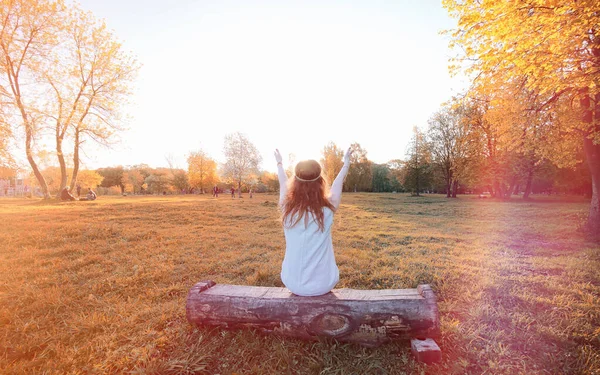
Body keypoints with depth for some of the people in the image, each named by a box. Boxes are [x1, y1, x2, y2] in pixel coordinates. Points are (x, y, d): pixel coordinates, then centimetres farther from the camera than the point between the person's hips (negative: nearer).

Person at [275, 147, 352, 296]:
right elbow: (338, 184, 4)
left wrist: (279, 163, 27)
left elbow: (284, 183, 7)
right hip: (324, 284, 0)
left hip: (293, 284, 1)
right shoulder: (327, 209, -17)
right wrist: (346, 163, 23)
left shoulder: (287, 208, -15)